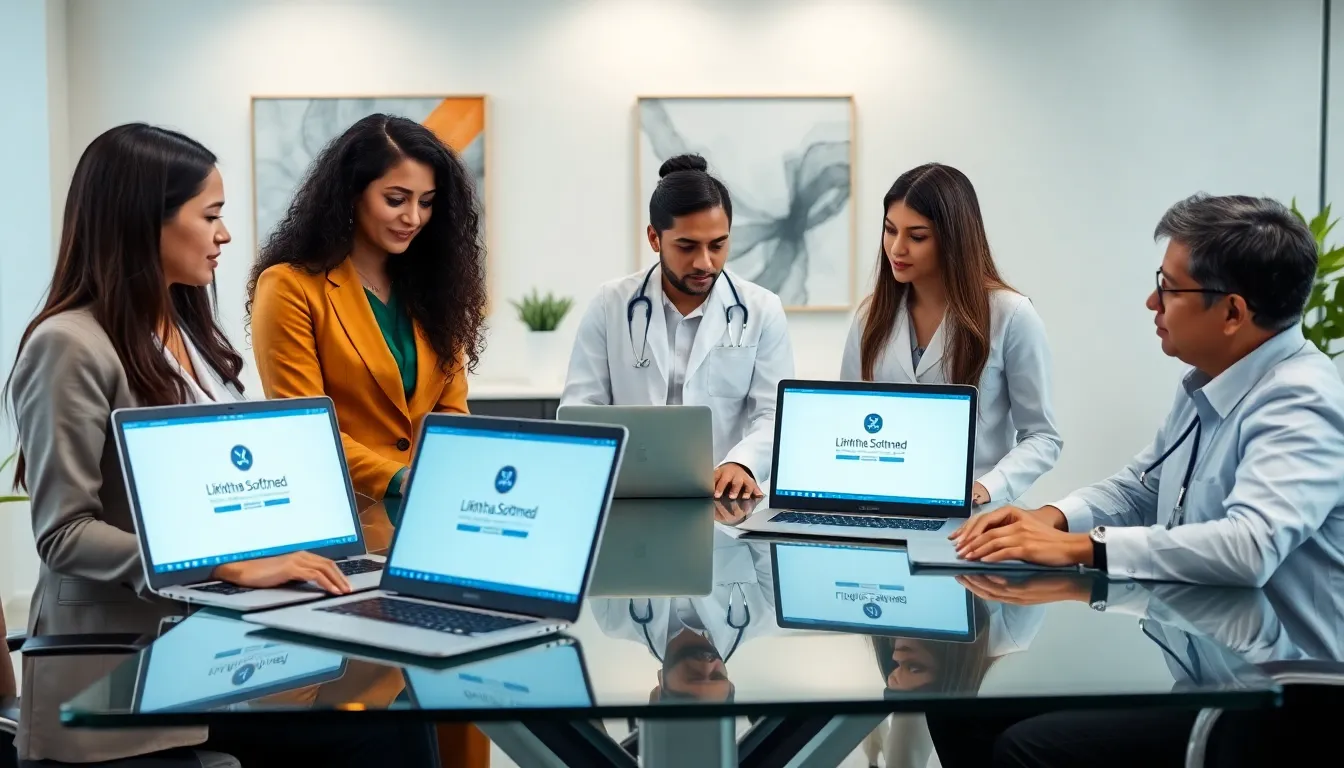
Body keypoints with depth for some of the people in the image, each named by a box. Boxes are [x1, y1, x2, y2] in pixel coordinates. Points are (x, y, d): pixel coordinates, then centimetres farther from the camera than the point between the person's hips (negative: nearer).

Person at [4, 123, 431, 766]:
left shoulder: (192, 332, 15)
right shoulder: (71, 346, -12)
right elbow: (65, 534, -16)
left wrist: (273, 545, 0)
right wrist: (232, 567, -22)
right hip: (126, 657, -7)